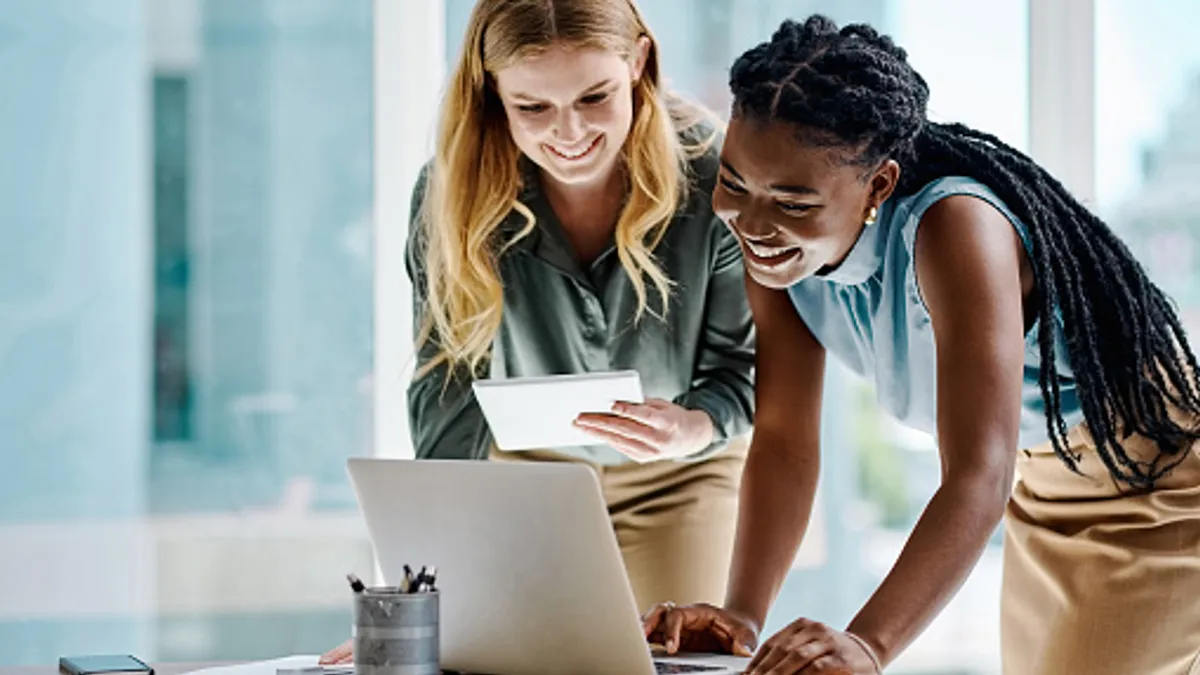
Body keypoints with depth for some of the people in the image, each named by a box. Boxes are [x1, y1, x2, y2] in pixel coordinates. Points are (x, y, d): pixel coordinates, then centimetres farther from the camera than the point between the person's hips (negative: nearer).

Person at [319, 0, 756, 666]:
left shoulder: (711, 173, -25)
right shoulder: (455, 191, -24)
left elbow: (742, 366, -16)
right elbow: (447, 392, -23)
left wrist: (690, 430, -40)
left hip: (681, 475, 0)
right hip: (530, 467, 1)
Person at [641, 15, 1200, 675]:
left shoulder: (953, 228, -37)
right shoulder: (774, 241, -16)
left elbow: (979, 478, -44)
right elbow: (783, 441, -14)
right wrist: (742, 614, -28)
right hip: (1040, 483, 7)